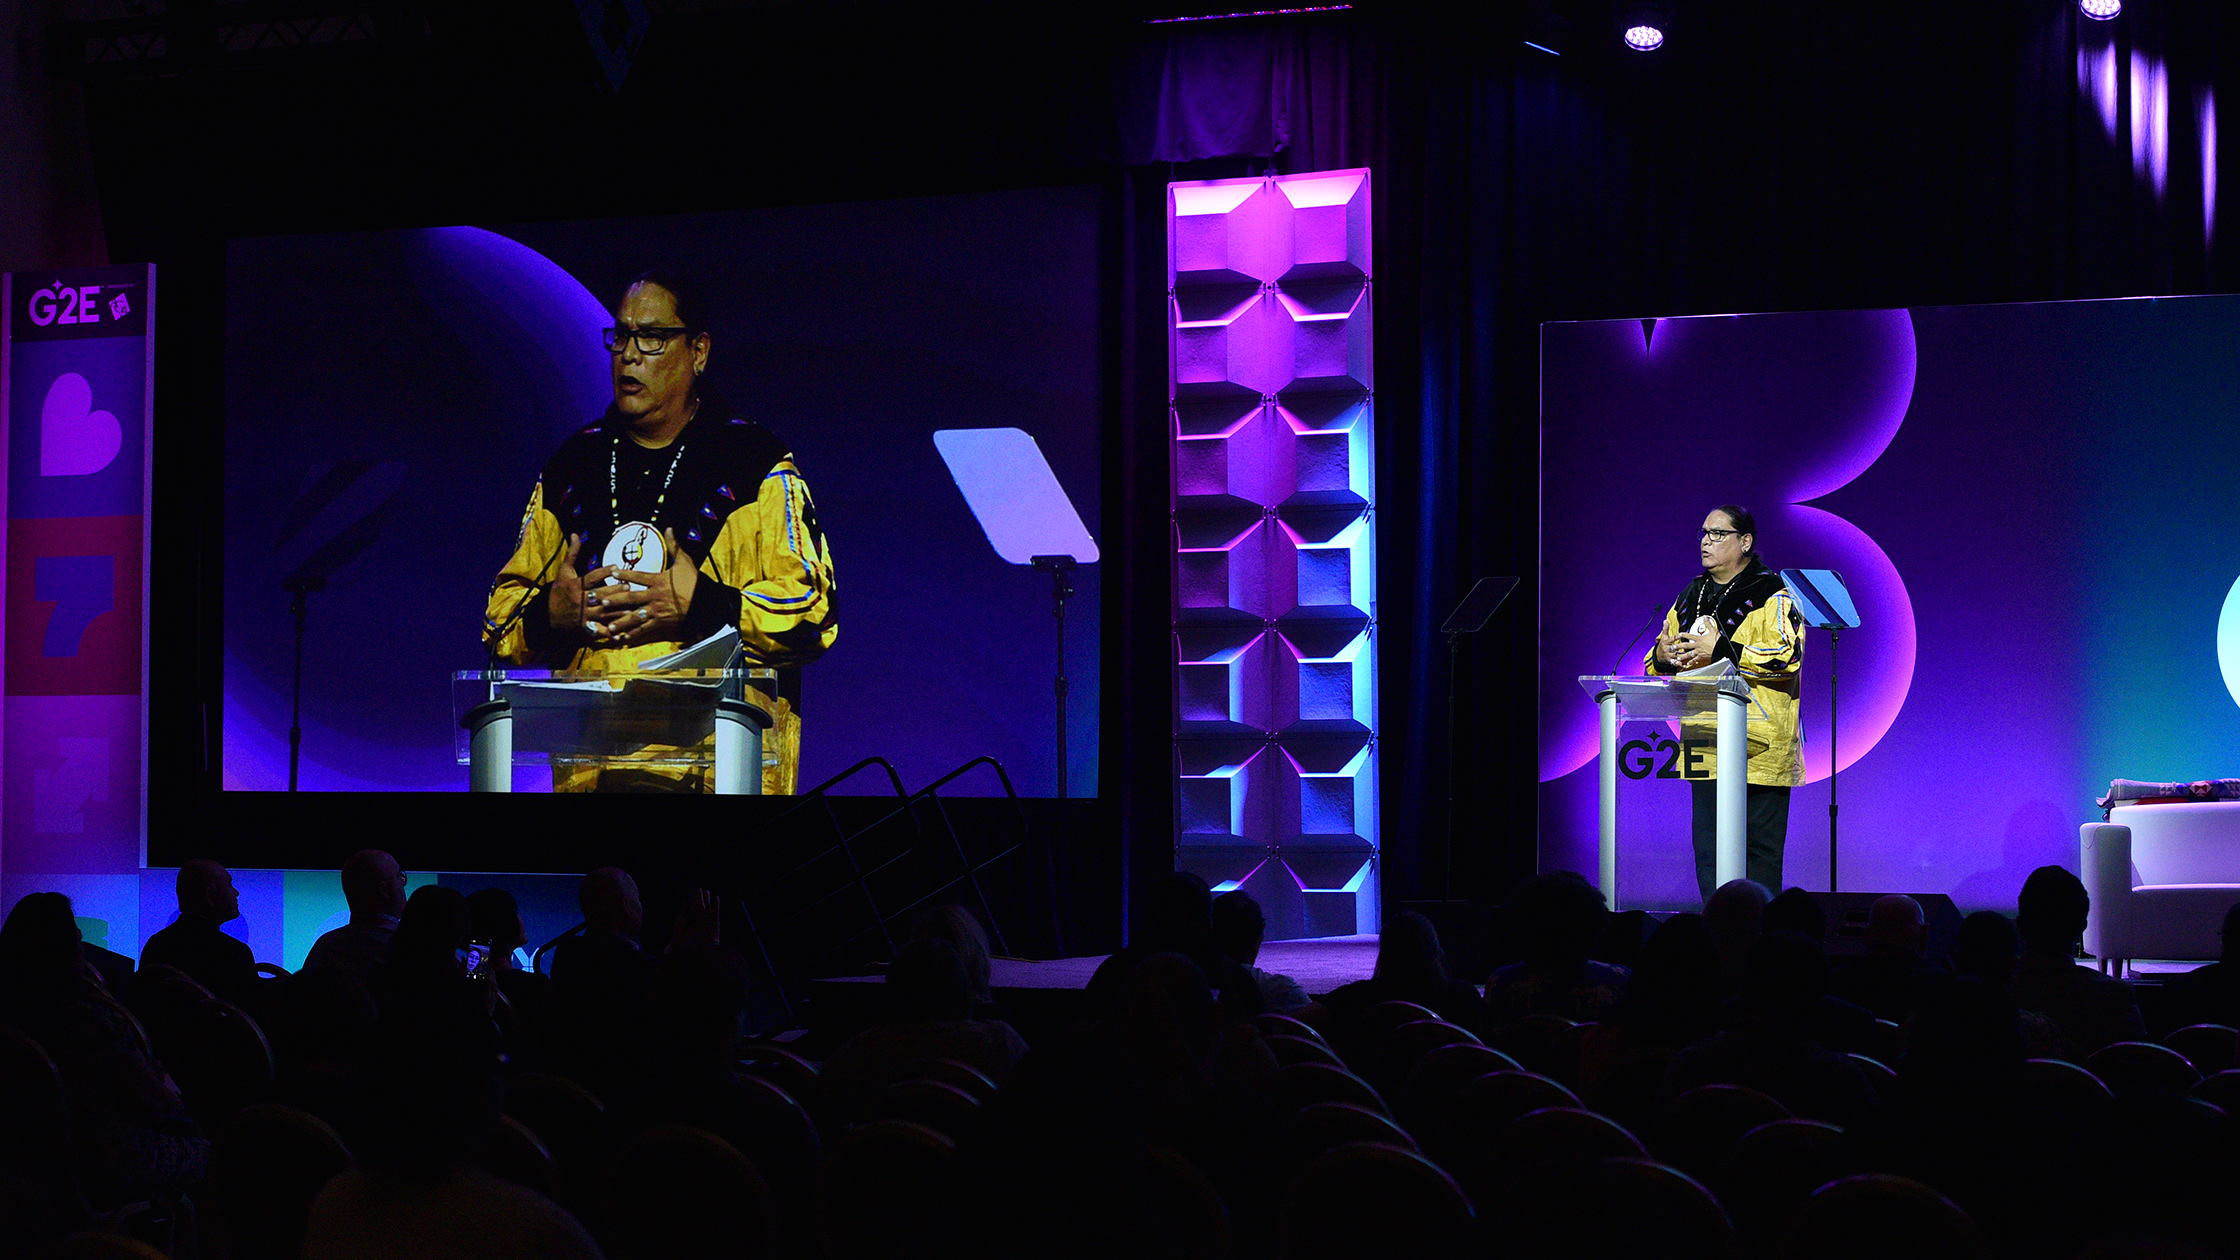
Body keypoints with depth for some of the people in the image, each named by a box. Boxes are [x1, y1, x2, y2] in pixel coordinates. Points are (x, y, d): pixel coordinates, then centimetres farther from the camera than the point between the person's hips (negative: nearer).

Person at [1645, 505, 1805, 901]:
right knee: (1708, 849, 6)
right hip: (1705, 744, 6)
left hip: (1758, 746, -6)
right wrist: (1663, 656, 1)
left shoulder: (1772, 596, -2)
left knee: (1759, 849, -5)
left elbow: (1787, 657, -17)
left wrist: (1721, 649, -19)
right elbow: (1656, 665, 26)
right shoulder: (1690, 599, 19)